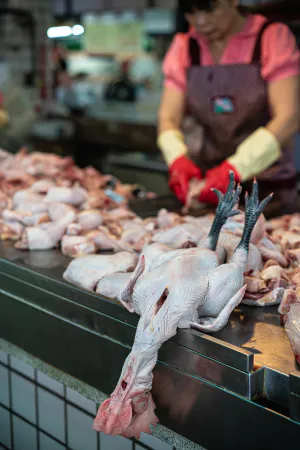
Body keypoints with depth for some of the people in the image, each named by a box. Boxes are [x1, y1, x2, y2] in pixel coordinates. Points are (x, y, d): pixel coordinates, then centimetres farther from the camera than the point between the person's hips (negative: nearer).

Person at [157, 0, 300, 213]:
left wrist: (236, 169, -31)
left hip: (269, 187, -3)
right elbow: (169, 117, -3)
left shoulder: (273, 38, -9)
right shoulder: (184, 47, 4)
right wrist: (177, 159, -24)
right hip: (210, 182, 3)